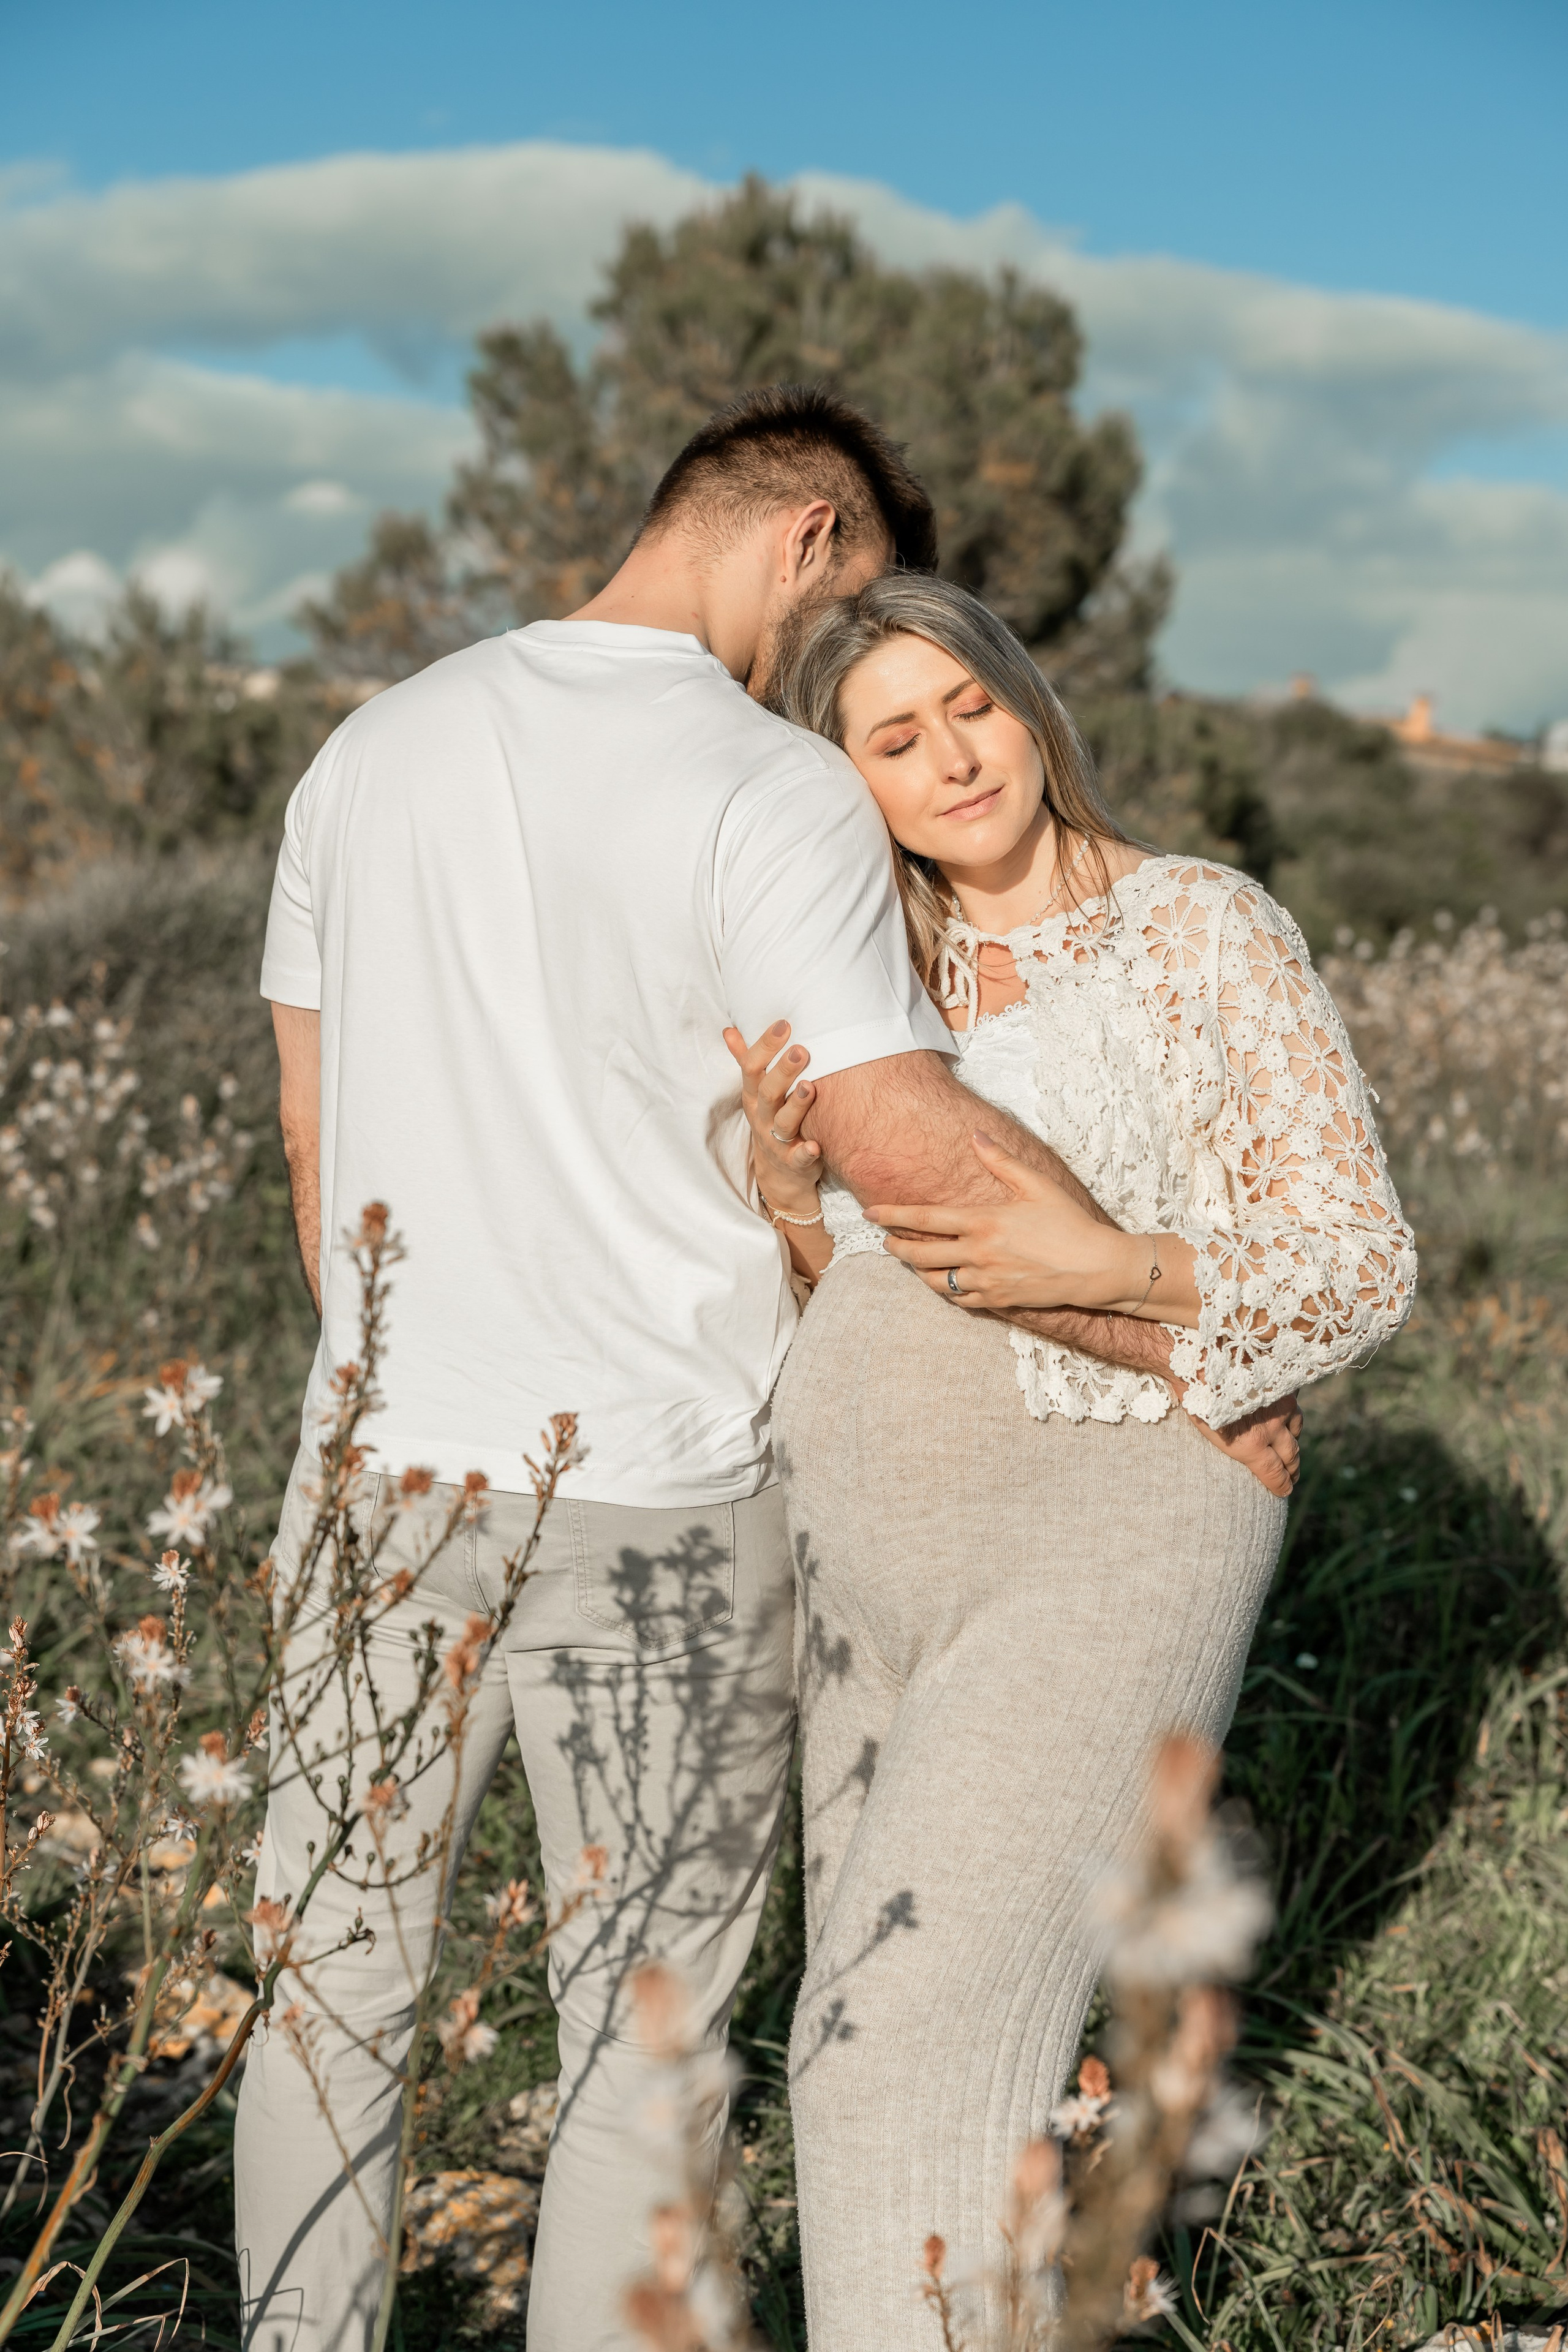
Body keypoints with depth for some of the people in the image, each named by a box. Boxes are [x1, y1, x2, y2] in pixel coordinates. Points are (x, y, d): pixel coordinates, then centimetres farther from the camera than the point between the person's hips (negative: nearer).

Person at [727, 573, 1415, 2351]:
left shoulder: (1210, 933, -4)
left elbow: (1358, 1266, -6)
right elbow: (831, 1304, 15)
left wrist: (1108, 1268, -23)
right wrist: (786, 1177, -7)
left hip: (1115, 1540, -6)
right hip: (868, 1542, 7)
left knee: (903, 2048, -15)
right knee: (888, 2014, 15)